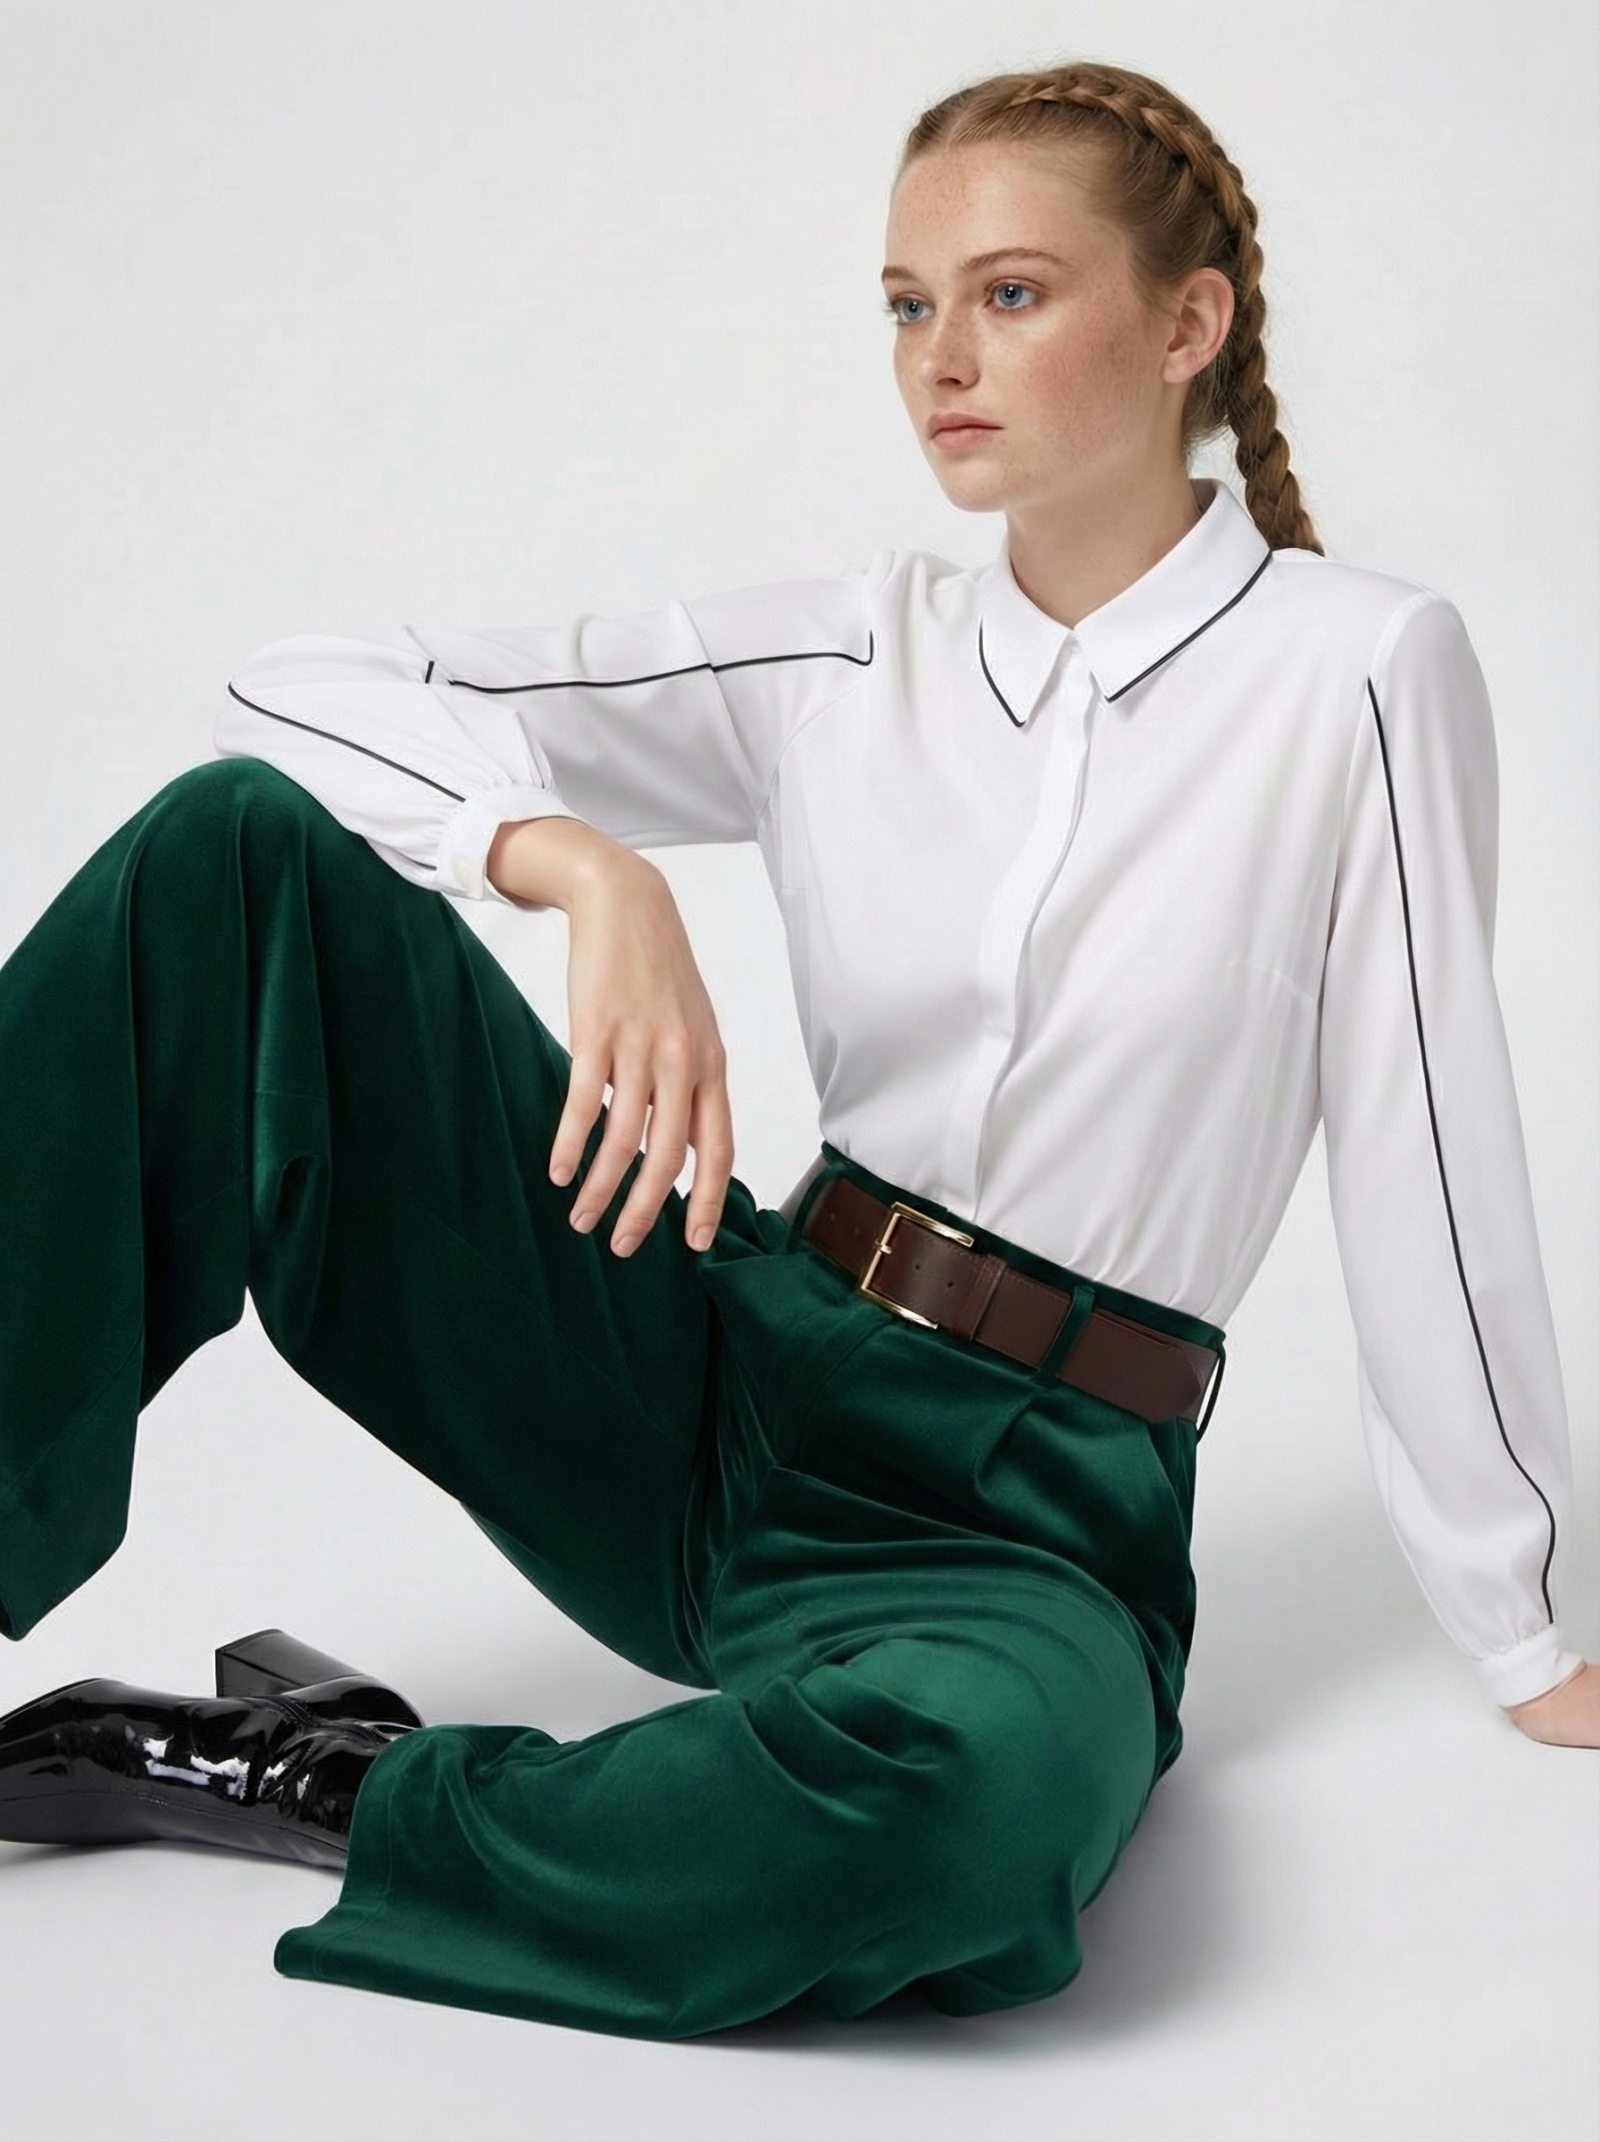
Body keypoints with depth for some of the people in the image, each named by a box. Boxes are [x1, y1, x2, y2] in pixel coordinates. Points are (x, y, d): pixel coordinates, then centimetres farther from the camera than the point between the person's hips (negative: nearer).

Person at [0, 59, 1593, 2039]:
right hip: (711, 1398, 3)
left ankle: (310, 1795, -18)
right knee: (242, 844, -13)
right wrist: (594, 872, -22)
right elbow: (303, 691, -2)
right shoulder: (846, 659, 4)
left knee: (991, 1772, -42)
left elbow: (1426, 1161, -4)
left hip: (1025, 1521, -2)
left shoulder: (1361, 670, -6)